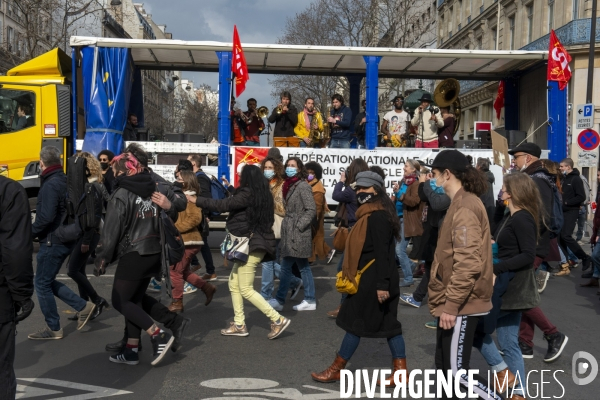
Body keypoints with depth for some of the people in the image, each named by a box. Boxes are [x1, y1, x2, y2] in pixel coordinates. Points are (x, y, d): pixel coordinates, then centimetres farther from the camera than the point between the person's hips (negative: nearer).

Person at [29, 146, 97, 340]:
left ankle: (53, 328, 13)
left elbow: (46, 217, -25)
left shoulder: (50, 185, -18)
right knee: (47, 280, 18)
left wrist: (30, 233, -11)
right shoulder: (65, 181, 10)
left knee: (42, 283, 3)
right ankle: (83, 307, 15)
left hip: (53, 241, -9)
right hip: (64, 239, 9)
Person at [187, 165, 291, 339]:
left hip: (252, 245, -10)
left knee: (246, 289, -4)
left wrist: (196, 200, -10)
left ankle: (278, 320, -1)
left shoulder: (248, 194, -17)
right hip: (251, 244, 10)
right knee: (234, 283, 15)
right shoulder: (259, 194, 10)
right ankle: (239, 325, 21)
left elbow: (222, 205, -17)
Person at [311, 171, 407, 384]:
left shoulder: (377, 217, -18)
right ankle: (400, 371, 15)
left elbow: (382, 253, -23)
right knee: (388, 324, 10)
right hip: (371, 279, 10)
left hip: (372, 281, -10)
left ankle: (336, 370, 12)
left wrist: (382, 284, -26)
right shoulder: (370, 215, 15)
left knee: (356, 322, 0)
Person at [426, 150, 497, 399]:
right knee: (444, 364, 16)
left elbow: (467, 264, -26)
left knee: (457, 371, -4)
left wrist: (451, 304, -23)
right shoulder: (462, 202, 13)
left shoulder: (465, 207, -19)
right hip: (454, 302, 10)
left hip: (460, 305, -10)